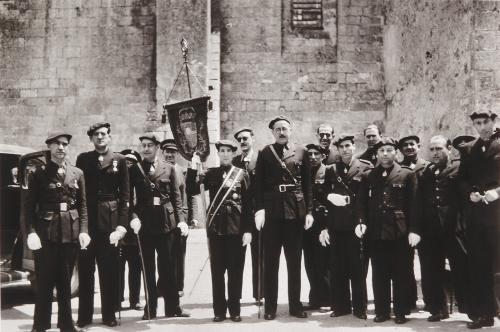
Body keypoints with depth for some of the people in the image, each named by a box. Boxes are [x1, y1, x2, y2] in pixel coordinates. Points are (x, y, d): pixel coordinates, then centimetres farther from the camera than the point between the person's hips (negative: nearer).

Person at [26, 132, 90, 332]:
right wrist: (31, 232, -14)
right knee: (44, 281, 0)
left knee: (65, 280, 11)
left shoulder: (77, 173, 11)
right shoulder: (38, 173, 2)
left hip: (71, 233, 3)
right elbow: (29, 206, -3)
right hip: (46, 233, -3)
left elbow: (82, 204, 10)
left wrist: (83, 230, 0)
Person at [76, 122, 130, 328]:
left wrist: (122, 224, -6)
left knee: (110, 268, 3)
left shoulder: (119, 160, 7)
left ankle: (109, 314, 13)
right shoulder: (83, 159, 9)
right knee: (85, 268, 3)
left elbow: (124, 195, 3)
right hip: (87, 219, 1)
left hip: (110, 219, 0)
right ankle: (84, 315, 10)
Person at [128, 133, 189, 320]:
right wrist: (133, 217, -14)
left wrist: (181, 220, -4)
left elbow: (176, 197, 5)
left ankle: (172, 307, 12)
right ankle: (150, 309, 13)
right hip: (144, 223, 0)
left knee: (167, 266, 4)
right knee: (148, 267, 5)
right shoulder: (135, 170, 5)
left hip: (166, 222, 0)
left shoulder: (169, 169, 7)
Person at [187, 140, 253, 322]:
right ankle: (219, 310, 12)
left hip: (237, 228, -1)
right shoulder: (211, 174, 7)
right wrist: (193, 169, -15)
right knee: (217, 270, 5)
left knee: (236, 270, 4)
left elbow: (248, 204, 2)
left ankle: (234, 309, 13)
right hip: (215, 228, 1)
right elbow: (192, 191, -4)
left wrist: (248, 230, -4)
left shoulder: (242, 174, 4)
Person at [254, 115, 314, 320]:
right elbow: (258, 184, 0)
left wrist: (309, 211, 0)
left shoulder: (301, 152, 6)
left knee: (294, 261, 8)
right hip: (271, 212, -1)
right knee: (270, 261, 5)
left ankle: (295, 305, 19)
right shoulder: (265, 153, 4)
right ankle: (270, 307, 13)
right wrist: (259, 209, -10)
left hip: (296, 211, 1)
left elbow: (308, 184, 6)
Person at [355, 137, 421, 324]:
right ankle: (381, 311, 16)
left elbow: (414, 204, -2)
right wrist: (361, 222, -7)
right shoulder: (369, 177, 11)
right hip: (376, 233, 3)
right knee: (379, 274, 7)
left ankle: (401, 312, 13)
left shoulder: (407, 175, 3)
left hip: (400, 232, -2)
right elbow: (362, 203, 9)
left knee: (401, 273, 3)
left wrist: (414, 230, -9)